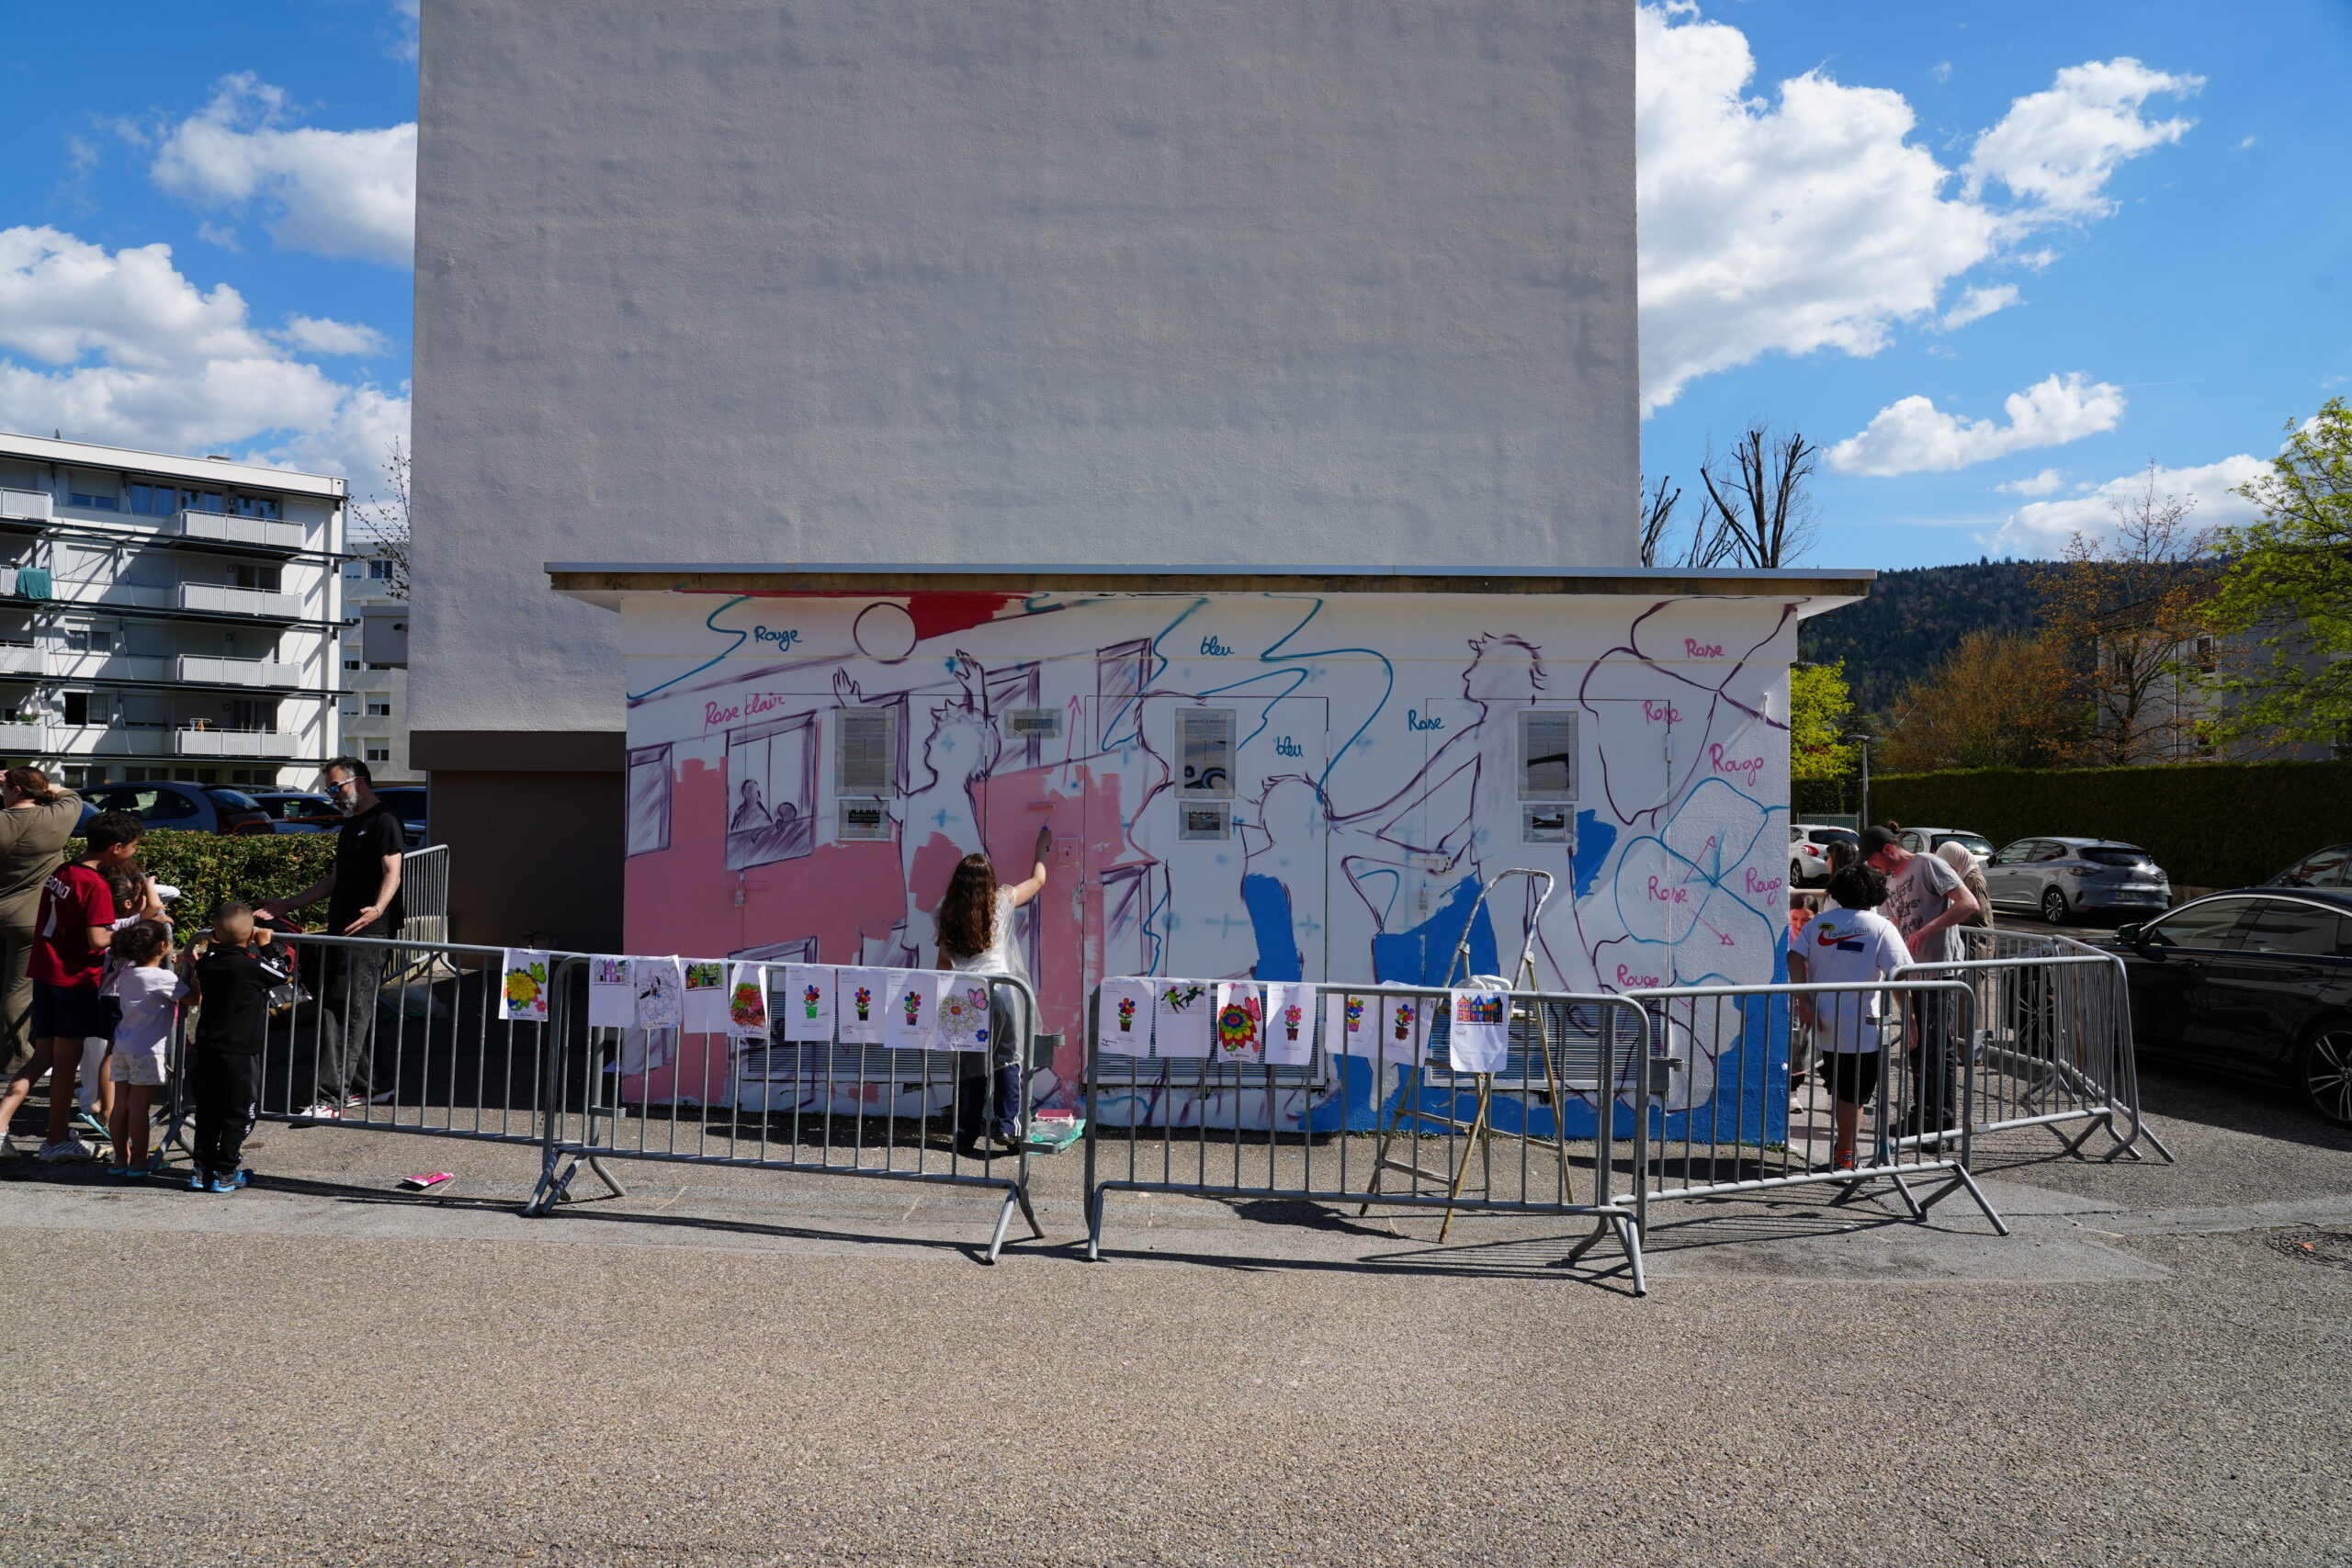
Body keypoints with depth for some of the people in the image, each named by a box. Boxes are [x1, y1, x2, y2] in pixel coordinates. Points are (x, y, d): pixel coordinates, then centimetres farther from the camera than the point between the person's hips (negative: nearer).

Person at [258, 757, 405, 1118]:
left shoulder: (384, 821, -8)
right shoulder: (351, 825, 22)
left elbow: (392, 873, -19)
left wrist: (377, 908, -36)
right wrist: (288, 905, 26)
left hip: (369, 935, -10)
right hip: (339, 932, 10)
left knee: (350, 1014, -10)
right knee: (333, 1011, 12)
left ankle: (330, 1097, -11)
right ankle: (364, 1088, 20)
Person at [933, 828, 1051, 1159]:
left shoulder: (946, 913, 6)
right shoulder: (1001, 902, 2)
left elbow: (944, 960, 12)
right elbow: (1038, 880, 18)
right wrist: (1042, 849, 34)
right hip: (998, 991, -2)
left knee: (969, 1066, 7)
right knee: (1008, 1059, 12)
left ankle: (966, 1136, 10)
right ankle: (1008, 1126, 8)